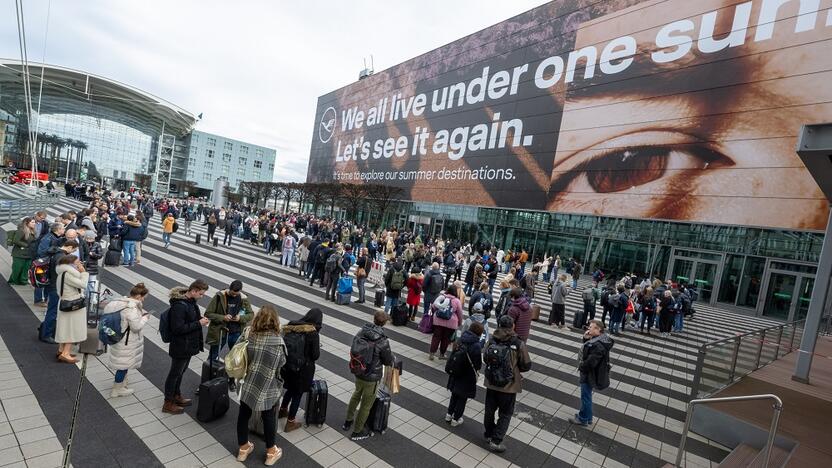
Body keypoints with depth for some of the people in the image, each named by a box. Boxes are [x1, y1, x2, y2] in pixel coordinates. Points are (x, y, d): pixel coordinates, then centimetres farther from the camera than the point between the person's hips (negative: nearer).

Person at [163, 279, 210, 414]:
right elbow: (178, 328, -28)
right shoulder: (179, 306, -27)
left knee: (180, 371, 23)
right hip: (180, 347, -9)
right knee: (175, 373, 7)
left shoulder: (191, 301, 2)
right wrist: (198, 323, -25)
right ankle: (168, 404, 23)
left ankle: (176, 396, 41)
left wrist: (200, 319, -1)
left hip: (188, 345, 9)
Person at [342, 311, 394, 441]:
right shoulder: (382, 341, -27)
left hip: (357, 372, 6)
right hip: (371, 377, -6)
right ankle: (357, 432, 33)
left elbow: (353, 350, 2)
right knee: (366, 404, 16)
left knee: (356, 394, 31)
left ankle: (348, 421, 48)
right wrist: (393, 358, 8)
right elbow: (388, 361, -14)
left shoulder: (360, 333, -12)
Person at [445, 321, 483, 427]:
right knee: (462, 398, 15)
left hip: (456, 373, 5)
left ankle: (449, 415, 37)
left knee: (454, 395, 25)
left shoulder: (460, 340, -7)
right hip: (467, 376, -5)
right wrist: (476, 369, 2)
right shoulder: (476, 346, -26)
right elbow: (478, 364, -18)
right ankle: (456, 419, 28)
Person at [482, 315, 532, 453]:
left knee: (489, 410, 22)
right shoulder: (518, 344, -21)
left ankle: (489, 434, 41)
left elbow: (485, 358, 0)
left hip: (491, 383, 3)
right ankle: (496, 441, 18)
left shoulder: (491, 341, -13)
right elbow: (527, 366, -10)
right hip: (509, 386, -3)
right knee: (505, 414, 17)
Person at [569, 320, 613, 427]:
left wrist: (581, 367, -13)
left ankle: (583, 419, 25)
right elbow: (587, 347, 14)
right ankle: (587, 417, 38)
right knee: (587, 396, 23)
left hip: (589, 374, -10)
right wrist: (586, 338, -5)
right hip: (589, 372, 10)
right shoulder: (598, 339, 0)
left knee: (585, 396, 8)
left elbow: (590, 362, -30)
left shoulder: (599, 345, -31)